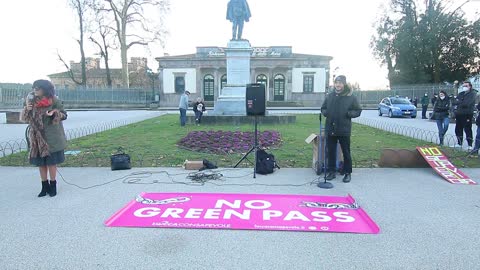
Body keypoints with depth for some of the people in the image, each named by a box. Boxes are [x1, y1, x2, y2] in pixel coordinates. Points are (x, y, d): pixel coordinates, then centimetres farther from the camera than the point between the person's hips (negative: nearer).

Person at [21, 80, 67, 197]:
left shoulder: (54, 100, -8)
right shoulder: (31, 100, 4)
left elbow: (64, 115, -4)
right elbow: (25, 118, 10)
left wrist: (54, 114, -23)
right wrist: (27, 109, -11)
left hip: (51, 136, -4)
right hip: (37, 136, 4)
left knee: (51, 161, 3)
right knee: (40, 161, 9)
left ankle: (53, 186, 16)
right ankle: (45, 186, 21)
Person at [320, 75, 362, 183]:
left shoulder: (351, 97, -2)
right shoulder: (330, 96, 7)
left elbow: (358, 111, 2)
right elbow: (323, 108, 18)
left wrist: (349, 113, -15)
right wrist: (325, 112, -3)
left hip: (344, 130, -3)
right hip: (330, 129, 3)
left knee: (346, 152, 7)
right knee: (331, 151, 10)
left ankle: (348, 172, 19)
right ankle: (331, 171, 22)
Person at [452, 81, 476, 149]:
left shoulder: (473, 93, -3)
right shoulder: (461, 94, 17)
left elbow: (467, 103, -16)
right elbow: (453, 102, 5)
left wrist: (459, 102, -4)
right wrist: (461, 103, -12)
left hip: (467, 115, -6)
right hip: (459, 114, 6)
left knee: (467, 130, -5)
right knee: (458, 129, 11)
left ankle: (470, 145, 3)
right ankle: (459, 144, 23)